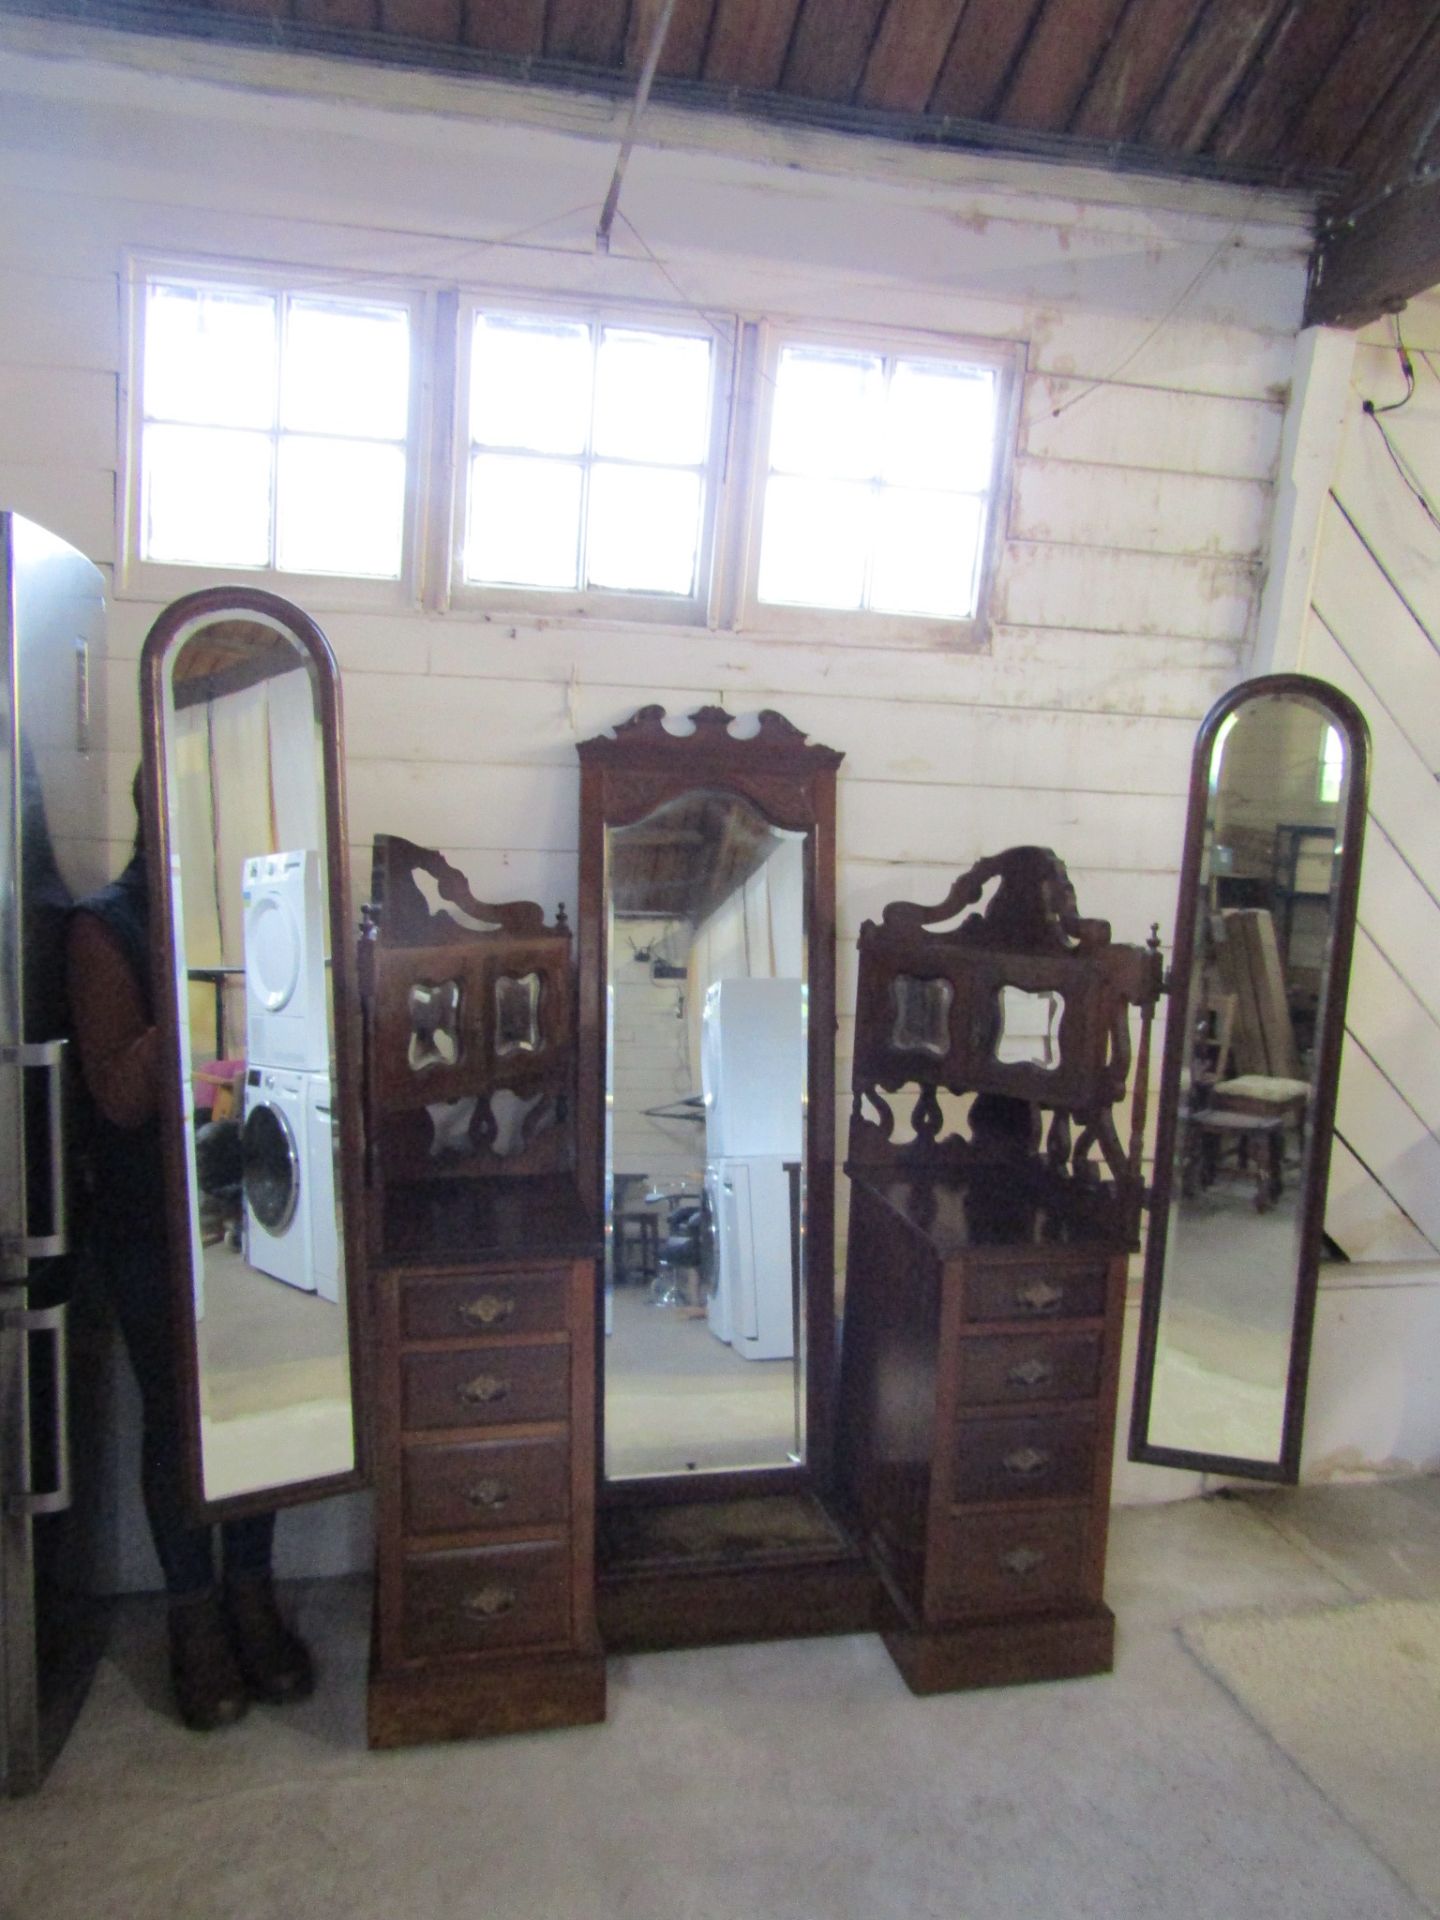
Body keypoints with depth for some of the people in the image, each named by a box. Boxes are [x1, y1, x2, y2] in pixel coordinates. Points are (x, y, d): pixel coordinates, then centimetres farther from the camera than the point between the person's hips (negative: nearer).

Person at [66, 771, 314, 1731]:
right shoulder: (106, 928, -10)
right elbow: (121, 1094, -18)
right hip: (154, 1226, -4)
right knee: (176, 1416, 9)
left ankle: (252, 1599, 32)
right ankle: (197, 1622, 28)